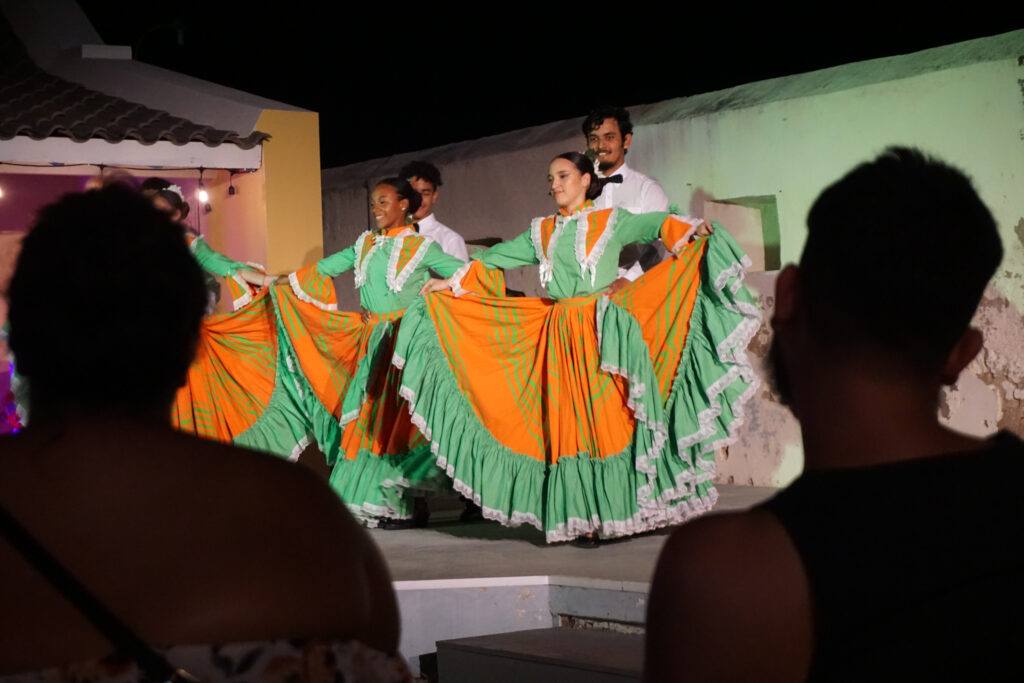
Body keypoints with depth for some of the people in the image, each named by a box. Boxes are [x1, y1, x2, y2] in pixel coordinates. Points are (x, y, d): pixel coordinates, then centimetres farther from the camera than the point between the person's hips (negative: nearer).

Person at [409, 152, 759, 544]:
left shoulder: (611, 221, 6)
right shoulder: (542, 232, 18)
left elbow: (653, 225, -4)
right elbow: (496, 258, 24)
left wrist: (690, 231, -21)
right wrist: (452, 282, 25)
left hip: (601, 332, -4)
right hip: (558, 335, 4)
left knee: (608, 416, -9)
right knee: (567, 424, 0)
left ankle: (634, 507, -5)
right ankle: (583, 518, 2)